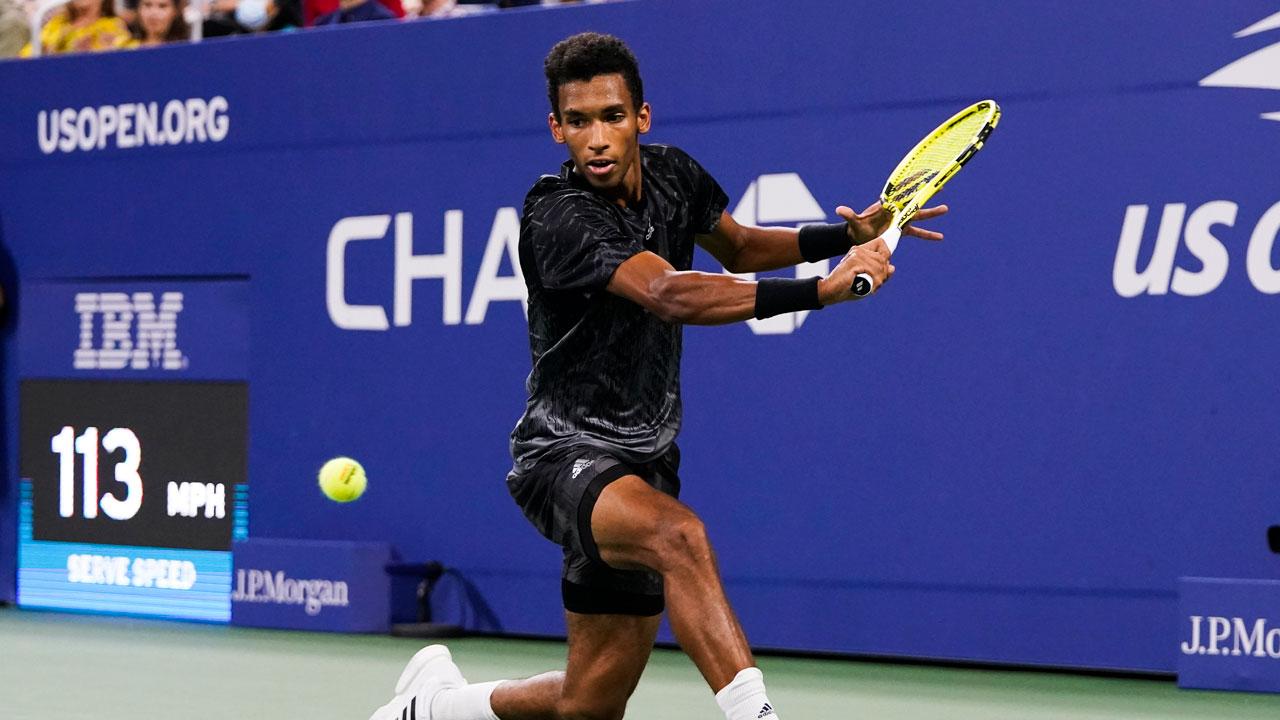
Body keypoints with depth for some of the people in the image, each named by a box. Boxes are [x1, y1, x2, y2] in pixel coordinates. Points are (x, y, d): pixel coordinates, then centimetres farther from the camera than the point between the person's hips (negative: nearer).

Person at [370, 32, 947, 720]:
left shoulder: (672, 174, 2)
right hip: (565, 451, -7)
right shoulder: (556, 214, -21)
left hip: (643, 462, 7)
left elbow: (739, 248, 23)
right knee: (679, 535, -39)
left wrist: (848, 235, 5)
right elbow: (670, 294, -36)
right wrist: (823, 288, -44)